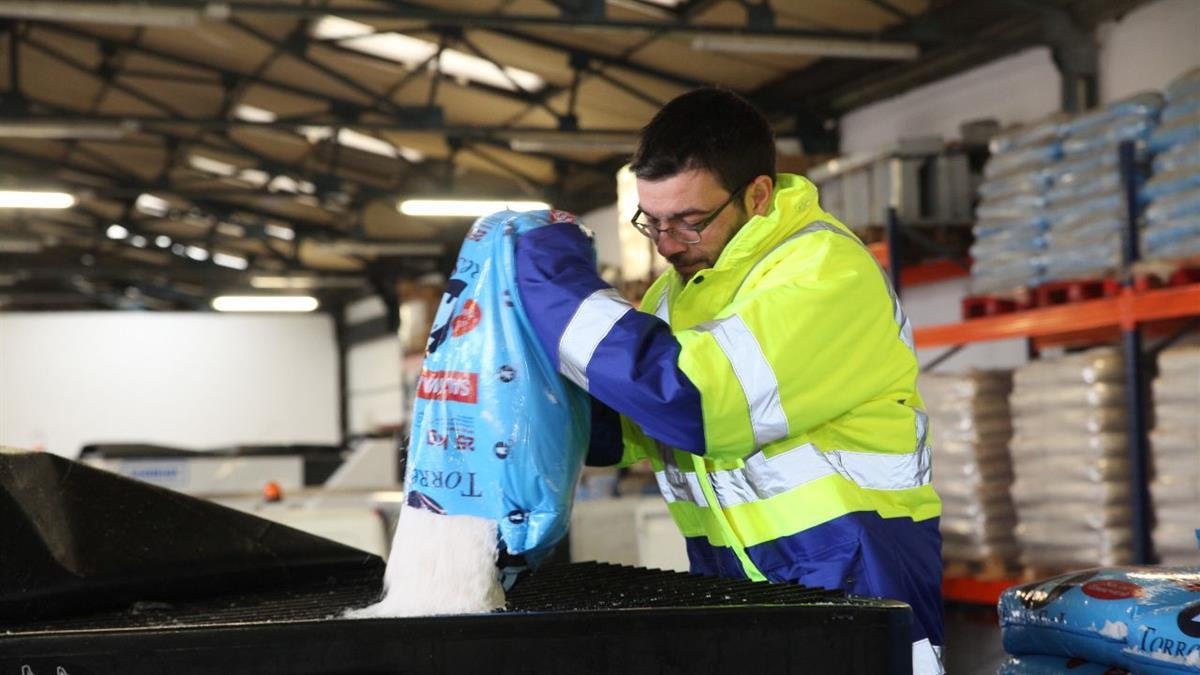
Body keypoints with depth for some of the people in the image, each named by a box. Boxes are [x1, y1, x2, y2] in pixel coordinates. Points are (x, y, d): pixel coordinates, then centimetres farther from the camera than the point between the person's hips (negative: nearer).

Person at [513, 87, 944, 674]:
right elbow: (612, 429, 16)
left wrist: (558, 281, -20)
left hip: (852, 581, -7)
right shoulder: (682, 284, 11)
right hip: (732, 580, 7)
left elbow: (693, 400, -28)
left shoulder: (828, 269, -17)